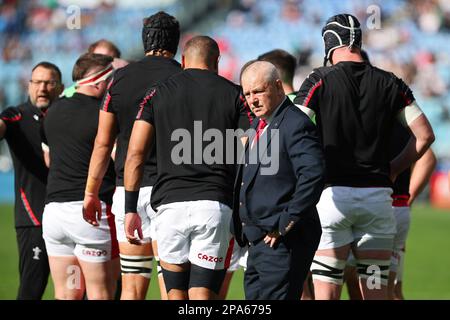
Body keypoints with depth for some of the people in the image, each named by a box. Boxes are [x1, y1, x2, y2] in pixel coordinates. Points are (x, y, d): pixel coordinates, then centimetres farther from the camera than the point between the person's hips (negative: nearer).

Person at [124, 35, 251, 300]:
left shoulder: (157, 94, 10)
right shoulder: (235, 95, 7)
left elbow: (135, 155, 4)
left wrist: (130, 209, 8)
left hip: (170, 203, 1)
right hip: (215, 204, -1)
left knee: (176, 294, 10)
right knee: (202, 296, -4)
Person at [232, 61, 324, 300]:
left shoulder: (296, 125, -12)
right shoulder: (258, 125, 18)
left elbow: (313, 175, -24)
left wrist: (286, 224, -21)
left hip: (282, 243, -10)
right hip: (258, 242, 10)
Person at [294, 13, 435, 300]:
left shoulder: (321, 81, -3)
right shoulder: (390, 84, 6)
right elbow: (425, 135, 5)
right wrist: (391, 170, 13)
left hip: (332, 193, -3)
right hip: (378, 195, 3)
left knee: (326, 290, 0)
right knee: (376, 291, 7)